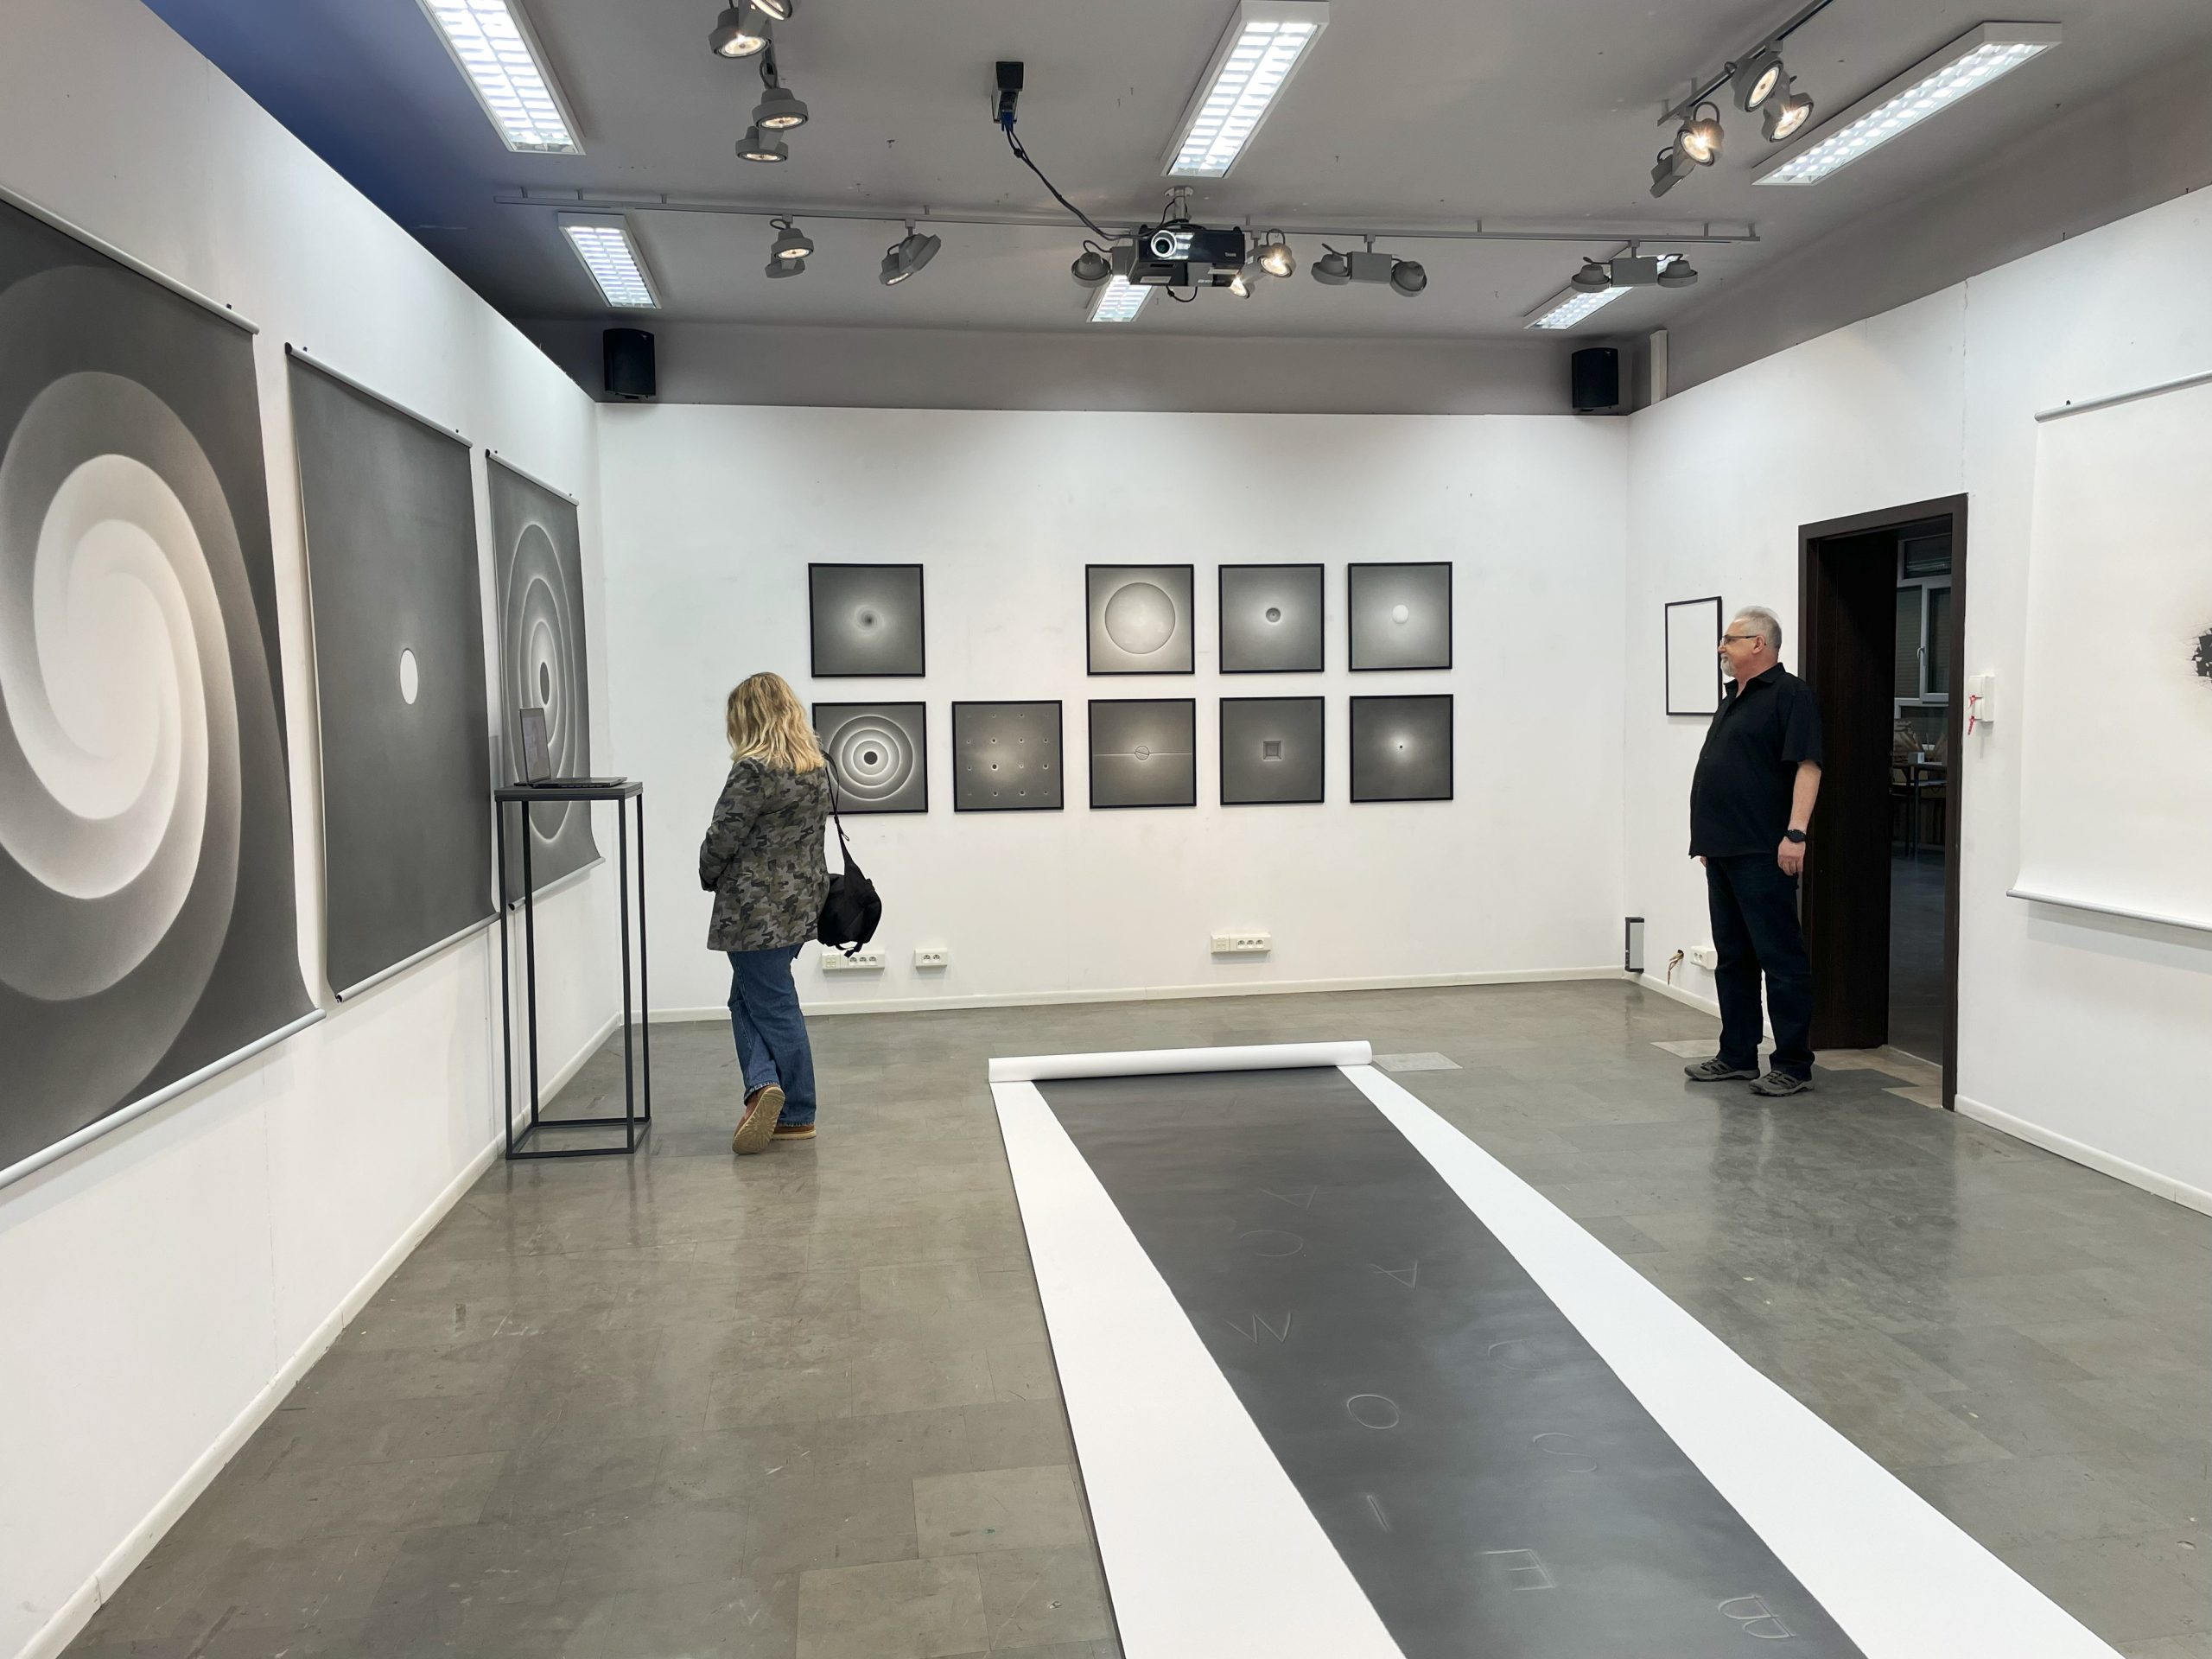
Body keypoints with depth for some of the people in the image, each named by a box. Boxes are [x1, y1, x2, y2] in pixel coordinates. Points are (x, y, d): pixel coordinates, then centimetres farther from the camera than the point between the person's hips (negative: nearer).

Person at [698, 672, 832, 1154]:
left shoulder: (754, 770, -17)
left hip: (757, 906, -8)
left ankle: (796, 1117, 9)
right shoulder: (817, 765, 9)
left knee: (773, 1005, 1)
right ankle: (767, 1088, 7)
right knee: (749, 998, 16)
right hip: (802, 898, 8)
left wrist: (711, 878, 6)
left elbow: (723, 837, -15)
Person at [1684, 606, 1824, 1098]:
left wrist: (1795, 833, -24)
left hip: (1762, 853, -10)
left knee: (1780, 956, -5)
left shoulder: (1788, 694, -8)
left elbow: (1807, 765, -16)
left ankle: (1793, 1065, 0)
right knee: (1733, 957, 13)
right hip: (1723, 852, 10)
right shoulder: (1733, 698, 20)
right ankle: (1737, 1055, 21)